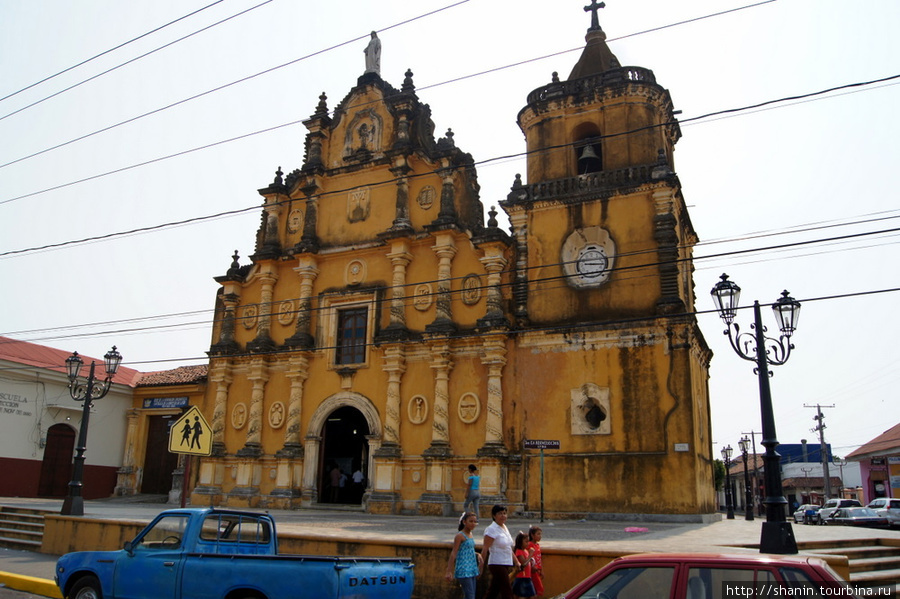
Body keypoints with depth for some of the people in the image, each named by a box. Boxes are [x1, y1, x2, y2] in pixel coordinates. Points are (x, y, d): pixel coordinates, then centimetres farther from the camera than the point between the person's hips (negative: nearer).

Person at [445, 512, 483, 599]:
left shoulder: (470, 535, 13)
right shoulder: (460, 536, -10)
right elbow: (453, 553, -14)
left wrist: (478, 555, 3)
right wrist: (449, 571, -17)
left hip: (472, 569, 8)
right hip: (463, 571, -8)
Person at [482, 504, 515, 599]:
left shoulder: (505, 527, 13)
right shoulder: (491, 529, -12)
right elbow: (485, 549, -16)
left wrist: (516, 562, 19)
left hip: (506, 565, 8)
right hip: (497, 565, -8)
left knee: (493, 591, 13)